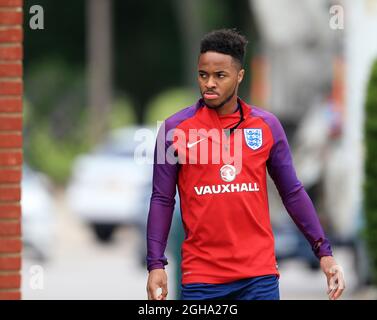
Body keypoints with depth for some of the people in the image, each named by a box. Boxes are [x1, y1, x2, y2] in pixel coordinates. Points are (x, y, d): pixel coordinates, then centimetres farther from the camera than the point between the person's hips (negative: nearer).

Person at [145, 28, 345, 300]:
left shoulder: (267, 125, 5)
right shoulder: (175, 128, 0)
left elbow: (293, 193, 10)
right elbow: (162, 200, 1)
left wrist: (324, 251, 5)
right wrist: (156, 265, -7)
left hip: (259, 275, 1)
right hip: (201, 276, -1)